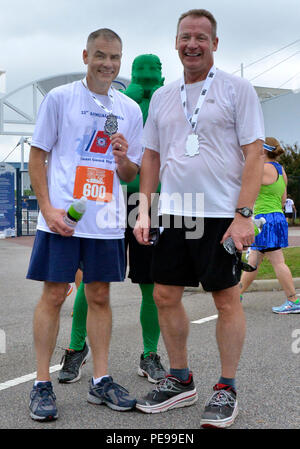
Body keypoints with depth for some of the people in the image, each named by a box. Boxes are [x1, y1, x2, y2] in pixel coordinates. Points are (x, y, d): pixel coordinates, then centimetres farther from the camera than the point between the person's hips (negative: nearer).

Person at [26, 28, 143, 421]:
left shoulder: (130, 109, 13)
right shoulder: (60, 98, 3)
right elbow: (37, 156, 1)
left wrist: (123, 159, -7)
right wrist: (48, 208, -10)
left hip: (107, 220, 3)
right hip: (62, 216, -3)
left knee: (100, 296, 7)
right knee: (54, 294, -1)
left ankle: (101, 381, 17)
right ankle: (42, 384, 9)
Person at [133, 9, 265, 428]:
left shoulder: (236, 89, -1)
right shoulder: (162, 96, 14)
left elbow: (254, 154, -6)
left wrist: (243, 213, -14)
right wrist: (144, 210, 8)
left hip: (221, 215, -5)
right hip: (173, 214, 5)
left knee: (227, 299, 1)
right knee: (165, 296, 8)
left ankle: (226, 389, 16)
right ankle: (180, 381, 25)